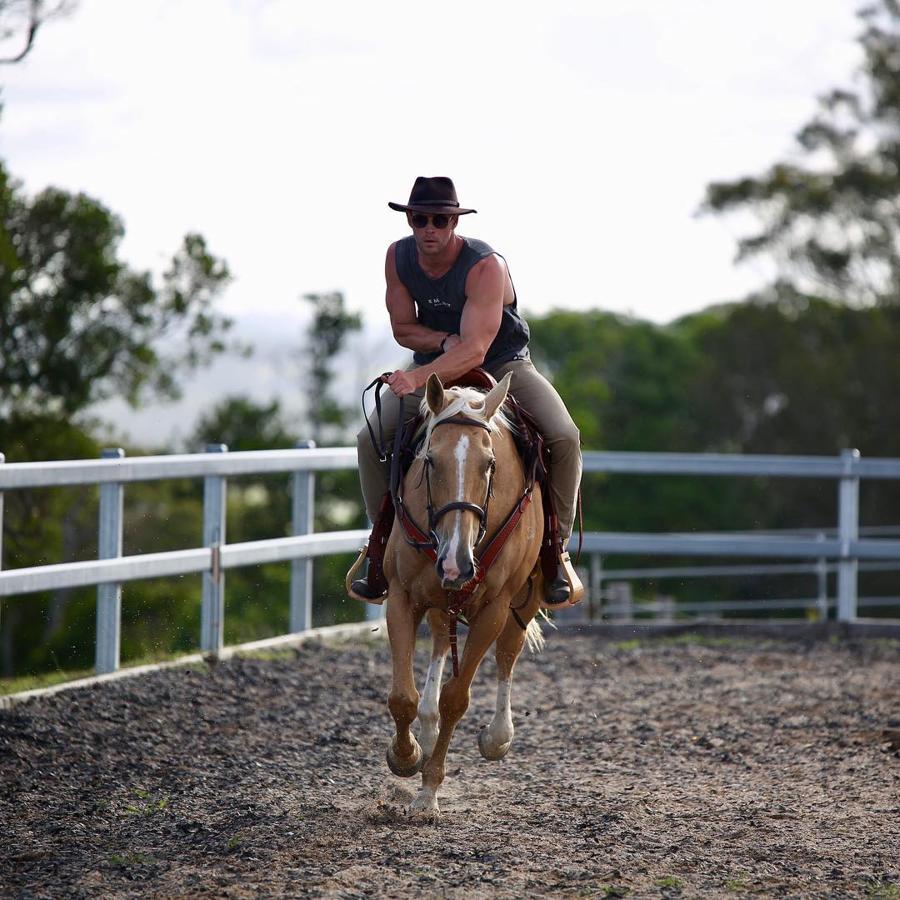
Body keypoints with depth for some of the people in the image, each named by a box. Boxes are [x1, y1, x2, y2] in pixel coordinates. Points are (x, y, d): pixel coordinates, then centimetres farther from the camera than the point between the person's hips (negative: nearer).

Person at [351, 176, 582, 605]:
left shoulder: (486, 266, -30)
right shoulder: (398, 257, -13)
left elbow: (474, 350, -38)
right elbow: (403, 329, -3)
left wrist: (418, 378, -52)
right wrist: (445, 341, -23)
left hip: (504, 364, -4)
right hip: (437, 361, 4)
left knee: (564, 438, -27)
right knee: (370, 441, -16)